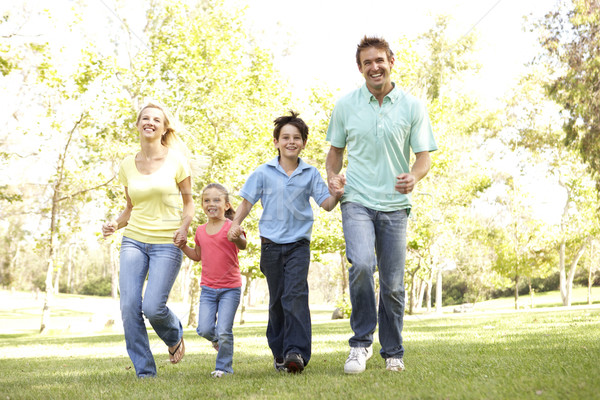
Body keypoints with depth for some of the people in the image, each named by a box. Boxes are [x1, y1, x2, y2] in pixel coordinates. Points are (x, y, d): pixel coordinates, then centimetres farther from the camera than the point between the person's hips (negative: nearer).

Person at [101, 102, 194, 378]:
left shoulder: (176, 161, -2)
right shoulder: (128, 165, 8)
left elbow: (188, 202, 4)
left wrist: (184, 227, -15)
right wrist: (115, 224, -3)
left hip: (167, 243, -3)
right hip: (133, 241, 4)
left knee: (153, 307, -14)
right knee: (129, 305, -8)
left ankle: (175, 336, 23)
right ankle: (144, 372, 6)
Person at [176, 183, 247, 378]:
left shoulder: (231, 227, -9)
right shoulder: (200, 231, 7)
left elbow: (243, 245, -29)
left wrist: (237, 238, -51)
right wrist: (183, 247, 4)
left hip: (230, 288, -4)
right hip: (208, 288, 4)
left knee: (223, 331, -7)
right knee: (204, 329, -6)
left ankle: (224, 366, 13)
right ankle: (216, 339, 28)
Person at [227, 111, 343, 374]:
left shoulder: (310, 174, 3)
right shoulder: (264, 173, 2)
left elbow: (326, 204, 0)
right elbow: (247, 201, 6)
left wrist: (337, 194, -21)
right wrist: (236, 223, -9)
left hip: (299, 243, -1)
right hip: (271, 244, 1)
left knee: (295, 295, -16)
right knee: (277, 300, 8)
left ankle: (297, 352, -17)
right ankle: (279, 354, 19)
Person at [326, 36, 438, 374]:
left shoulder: (412, 107, 2)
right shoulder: (345, 105, 4)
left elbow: (424, 155, 3)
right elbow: (336, 149, 16)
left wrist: (414, 176, -20)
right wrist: (333, 175, -5)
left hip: (395, 204, 1)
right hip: (357, 201, -1)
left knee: (393, 285, 5)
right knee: (361, 264, -25)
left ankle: (393, 353, 24)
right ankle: (362, 341, -6)